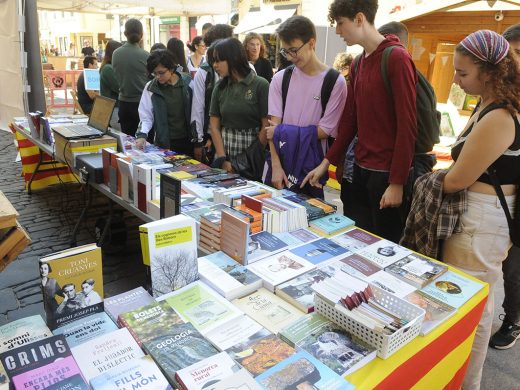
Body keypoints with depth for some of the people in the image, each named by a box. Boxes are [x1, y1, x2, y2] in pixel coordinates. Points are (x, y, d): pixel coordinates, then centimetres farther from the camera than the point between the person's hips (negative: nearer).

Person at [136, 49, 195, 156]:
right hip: (164, 143, -1)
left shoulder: (188, 83, -3)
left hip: (188, 141, 1)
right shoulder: (150, 88, -3)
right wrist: (142, 134, -19)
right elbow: (146, 116, -2)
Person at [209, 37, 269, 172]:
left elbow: (266, 126, -8)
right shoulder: (220, 87, 6)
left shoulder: (261, 85, -6)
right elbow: (214, 125, 4)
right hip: (225, 151, 4)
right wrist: (222, 160, -7)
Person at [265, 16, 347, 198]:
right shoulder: (280, 79, 2)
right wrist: (276, 166, -10)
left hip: (312, 168, -2)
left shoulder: (335, 82, -7)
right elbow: (274, 126, -2)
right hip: (280, 164, 3)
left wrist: (282, 132, -8)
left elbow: (324, 131, -8)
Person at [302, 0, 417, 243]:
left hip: (387, 174, -7)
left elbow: (407, 125, -15)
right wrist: (327, 162, 10)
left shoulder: (397, 58, -11)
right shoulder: (358, 63, 12)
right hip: (361, 168, 7)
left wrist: (397, 183, -17)